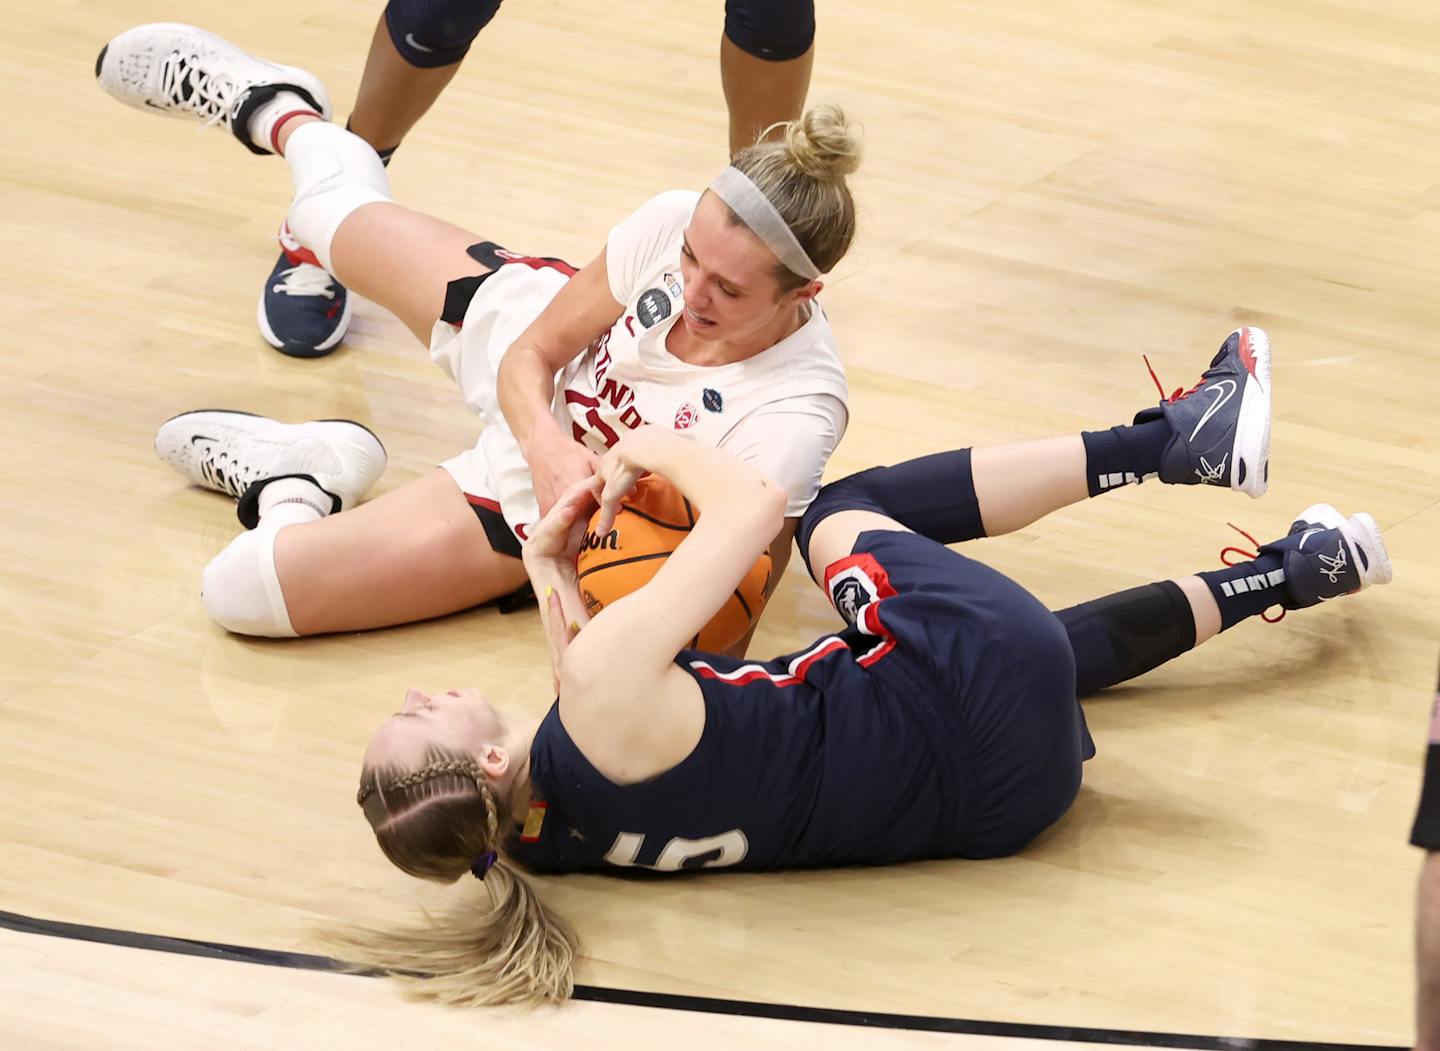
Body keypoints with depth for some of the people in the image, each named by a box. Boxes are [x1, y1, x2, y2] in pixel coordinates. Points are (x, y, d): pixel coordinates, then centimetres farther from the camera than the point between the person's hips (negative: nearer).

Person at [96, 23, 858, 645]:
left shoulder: (791, 418, -41)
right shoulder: (676, 225, -29)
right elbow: (531, 356, -15)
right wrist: (550, 450, -35)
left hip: (538, 516, -4)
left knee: (241, 590, -13)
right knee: (334, 207, 29)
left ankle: (295, 488, 23)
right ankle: (273, 109, 64)